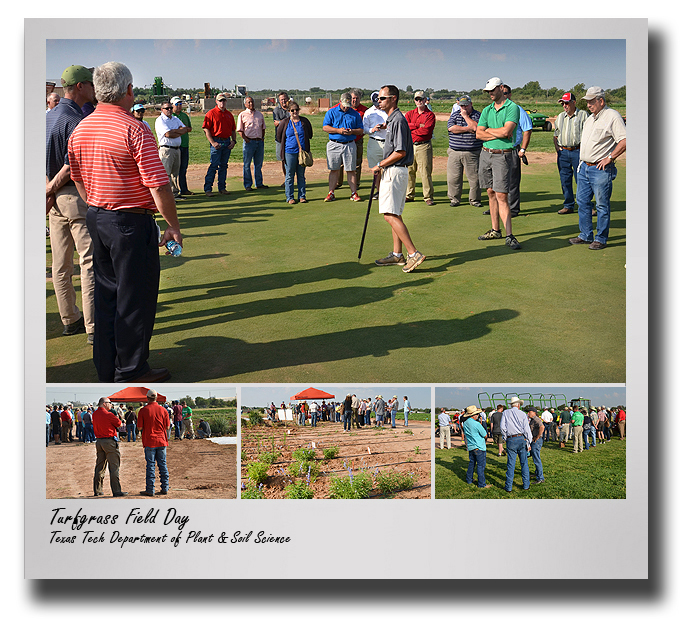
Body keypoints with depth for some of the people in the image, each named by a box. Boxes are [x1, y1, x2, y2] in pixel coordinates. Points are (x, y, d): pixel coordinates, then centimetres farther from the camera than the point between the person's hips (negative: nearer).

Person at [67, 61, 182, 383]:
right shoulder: (134, 130, -17)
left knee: (105, 294, 16)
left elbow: (78, 179, 16)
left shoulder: (80, 130, 6)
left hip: (96, 219, 8)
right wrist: (173, 226, -9)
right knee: (135, 297, 3)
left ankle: (106, 368, 25)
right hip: (131, 223, -8)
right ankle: (130, 370, 11)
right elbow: (158, 186, -19)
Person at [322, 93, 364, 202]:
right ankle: (331, 193, 9)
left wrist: (352, 131, -12)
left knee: (351, 170, 0)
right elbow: (325, 127, -2)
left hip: (349, 145, 0)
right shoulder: (331, 112, 6)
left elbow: (361, 131, 9)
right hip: (334, 145, 0)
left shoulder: (355, 114, 10)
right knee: (333, 170, 3)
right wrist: (338, 130, -15)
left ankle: (354, 193, 3)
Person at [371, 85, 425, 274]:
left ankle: (414, 253, -17)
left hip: (395, 172, -11)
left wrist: (380, 165, -11)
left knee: (390, 215, -15)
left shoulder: (398, 120, -15)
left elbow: (400, 152, -20)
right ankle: (397, 255, 18)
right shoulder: (391, 119, 17)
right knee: (393, 215, 13)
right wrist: (382, 166, 13)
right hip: (391, 172, 11)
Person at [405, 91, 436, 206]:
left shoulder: (430, 115, 2)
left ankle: (428, 197, -5)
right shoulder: (409, 114, 15)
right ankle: (409, 195, 16)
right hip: (410, 146, 4)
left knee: (425, 172, -8)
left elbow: (427, 130, -12)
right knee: (409, 171, 7)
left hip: (424, 146, -4)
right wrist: (418, 126, -11)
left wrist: (411, 130, -5)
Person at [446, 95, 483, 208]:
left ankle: (475, 199, 12)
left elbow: (476, 127, -15)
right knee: (453, 177, 2)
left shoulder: (477, 115, 4)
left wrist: (465, 115, -8)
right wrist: (468, 128, -8)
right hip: (455, 152, 2)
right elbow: (451, 128, -7)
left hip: (472, 153, -2)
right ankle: (454, 198, 14)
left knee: (474, 177, -1)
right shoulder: (454, 115, 12)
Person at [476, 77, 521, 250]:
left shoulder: (512, 108, -7)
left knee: (501, 196, -12)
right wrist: (499, 133, -9)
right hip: (485, 153, 7)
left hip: (502, 155, -6)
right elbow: (479, 134, 2)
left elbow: (506, 131, -20)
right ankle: (495, 230, 19)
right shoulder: (487, 110, 12)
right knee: (491, 193, 10)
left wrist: (489, 130, -4)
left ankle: (509, 236, -12)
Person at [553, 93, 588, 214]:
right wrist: (556, 146, 8)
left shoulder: (583, 115, 1)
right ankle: (568, 205, 16)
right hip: (563, 152, 5)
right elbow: (556, 134, 24)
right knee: (565, 180, 7)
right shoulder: (560, 117, 17)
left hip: (578, 151, -5)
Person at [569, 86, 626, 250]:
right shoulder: (590, 118, 16)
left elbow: (624, 141, -18)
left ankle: (601, 239, 6)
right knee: (582, 201, 12)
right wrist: (582, 160, 17)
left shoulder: (612, 116, -11)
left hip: (601, 170, -9)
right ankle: (586, 235, 22)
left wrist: (609, 158, -17)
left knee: (602, 205, -1)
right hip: (584, 167, 9)